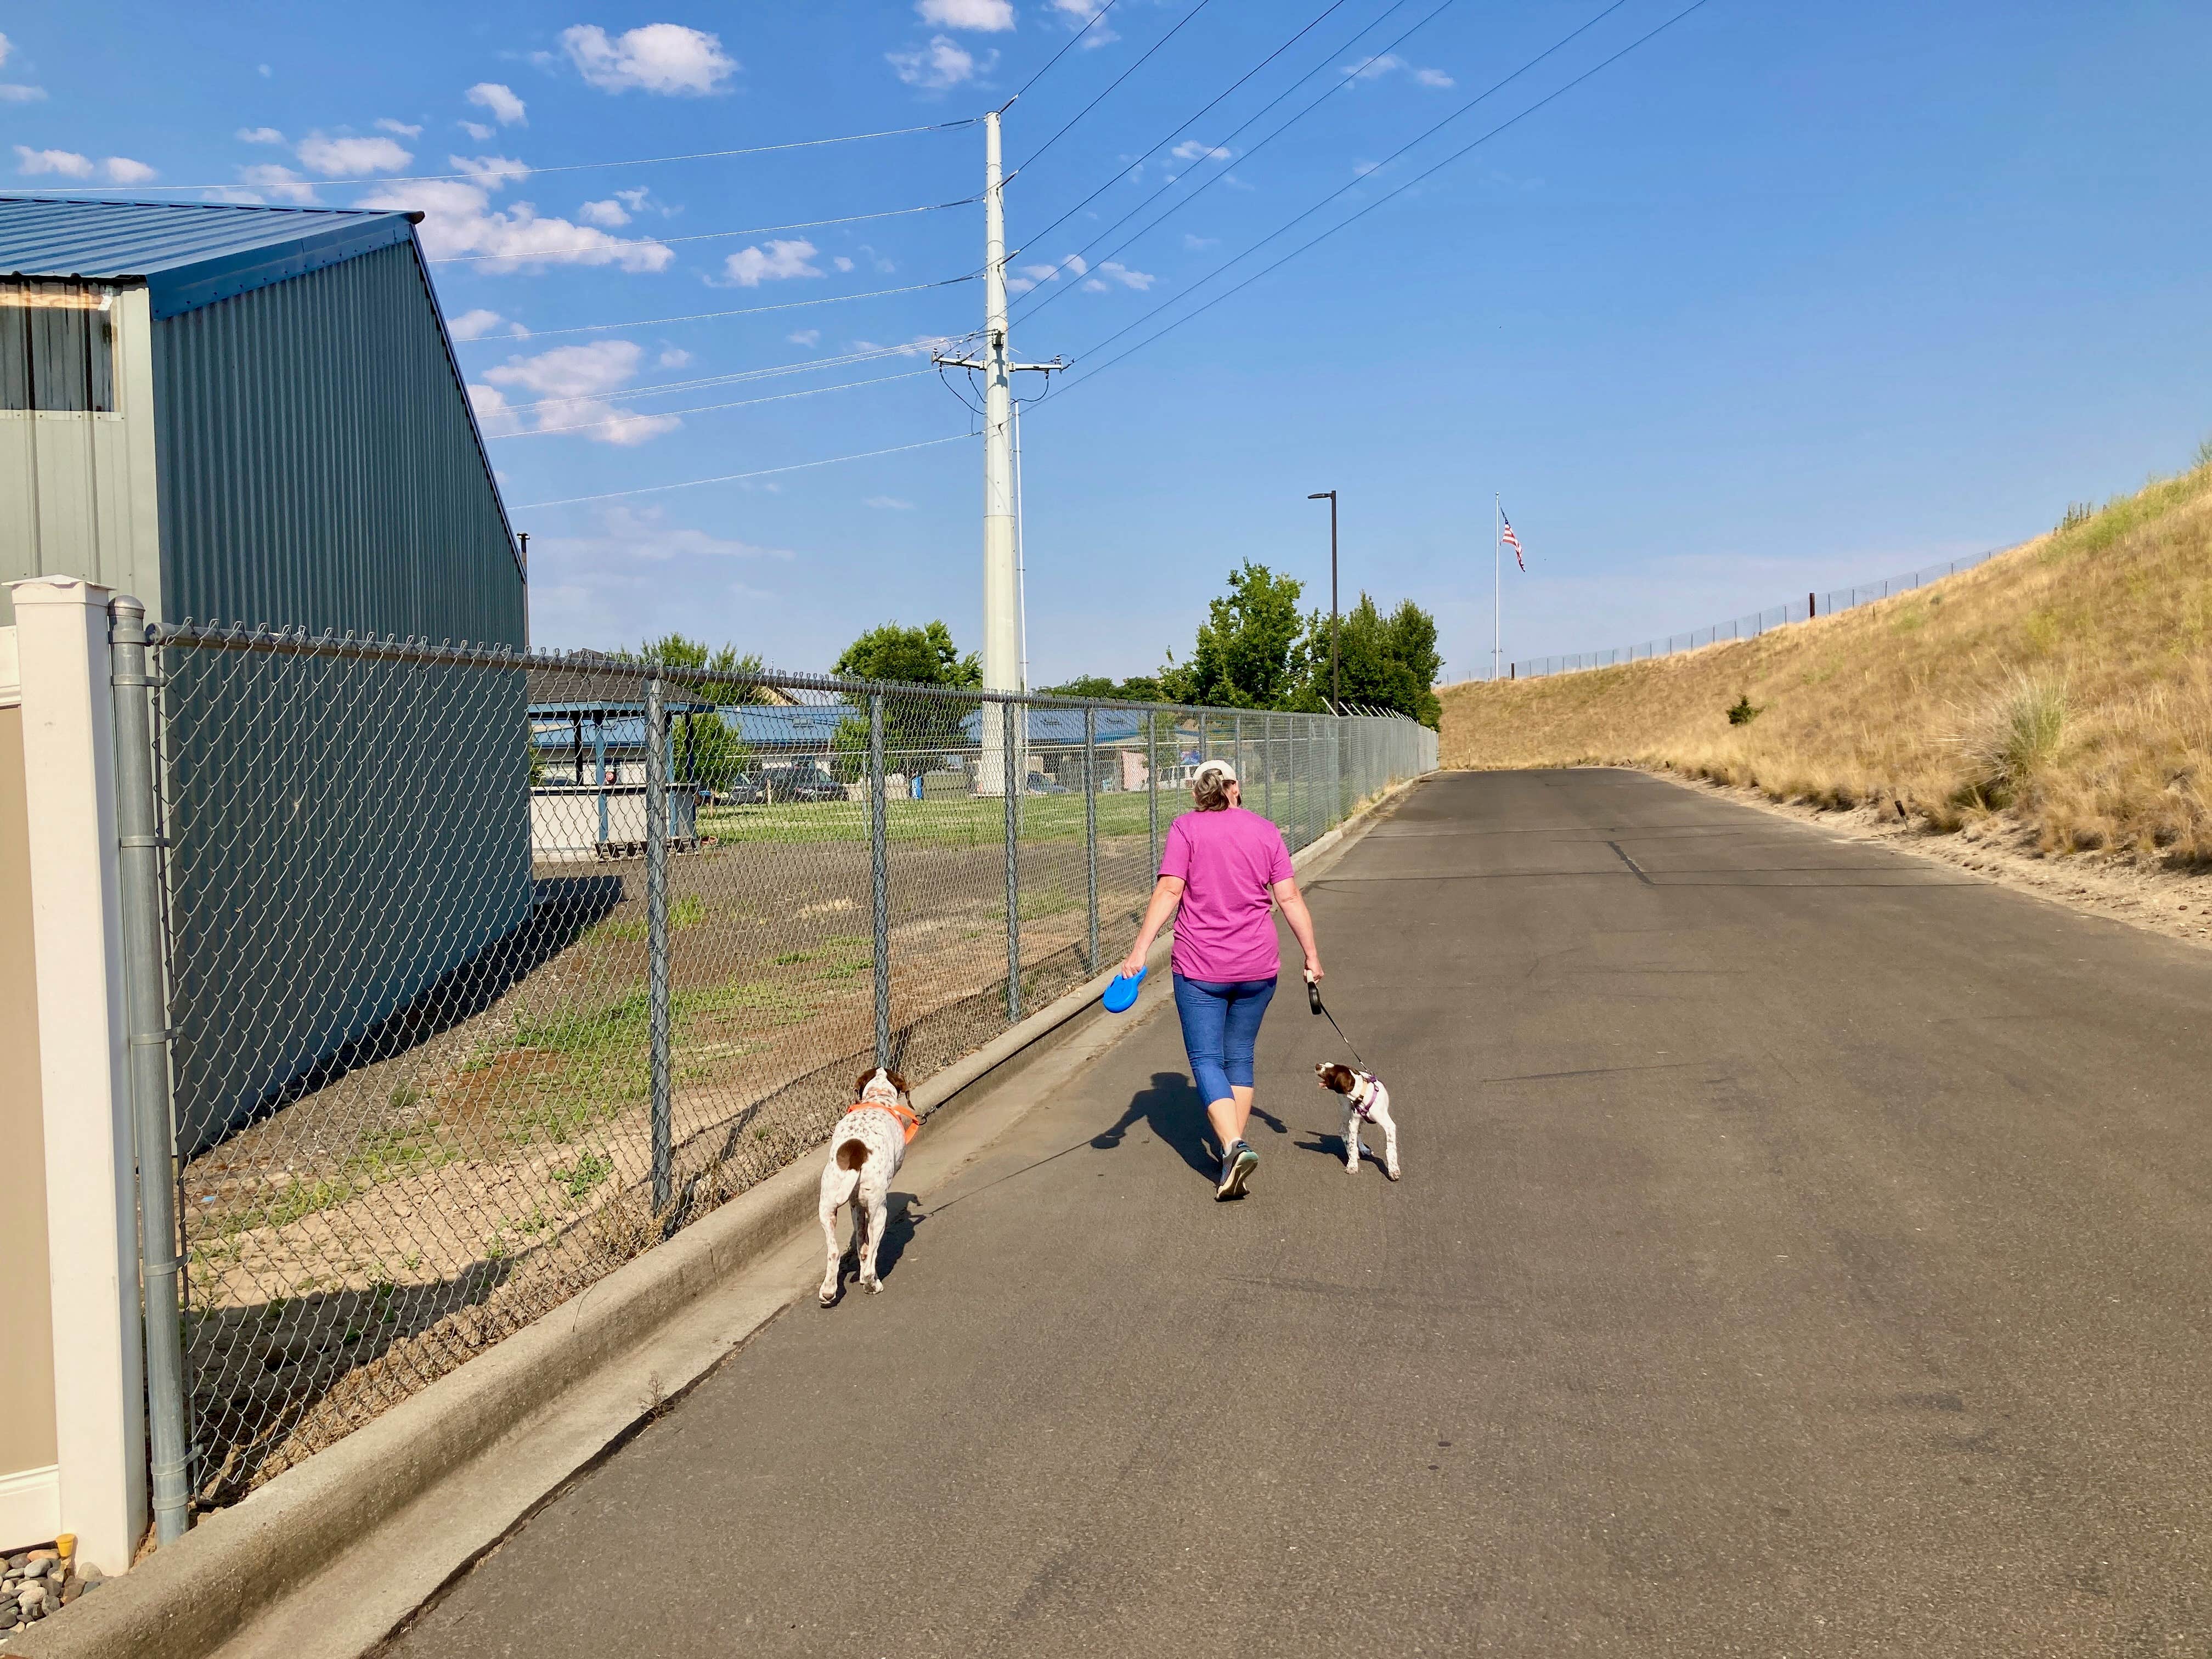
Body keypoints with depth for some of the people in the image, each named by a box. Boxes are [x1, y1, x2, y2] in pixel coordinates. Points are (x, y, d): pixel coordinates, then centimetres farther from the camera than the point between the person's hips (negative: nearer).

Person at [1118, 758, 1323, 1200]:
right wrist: (1312, 954, 9)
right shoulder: (1265, 831, 5)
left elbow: (1169, 891, -13)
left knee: (1206, 1060, 0)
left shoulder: (1185, 828, -3)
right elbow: (1290, 898, 2)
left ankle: (1234, 1146, -18)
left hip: (1199, 968, -3)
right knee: (1240, 1057, 15)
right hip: (1257, 967, 3)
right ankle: (1234, 1142, 19)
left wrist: (1140, 949, -14)